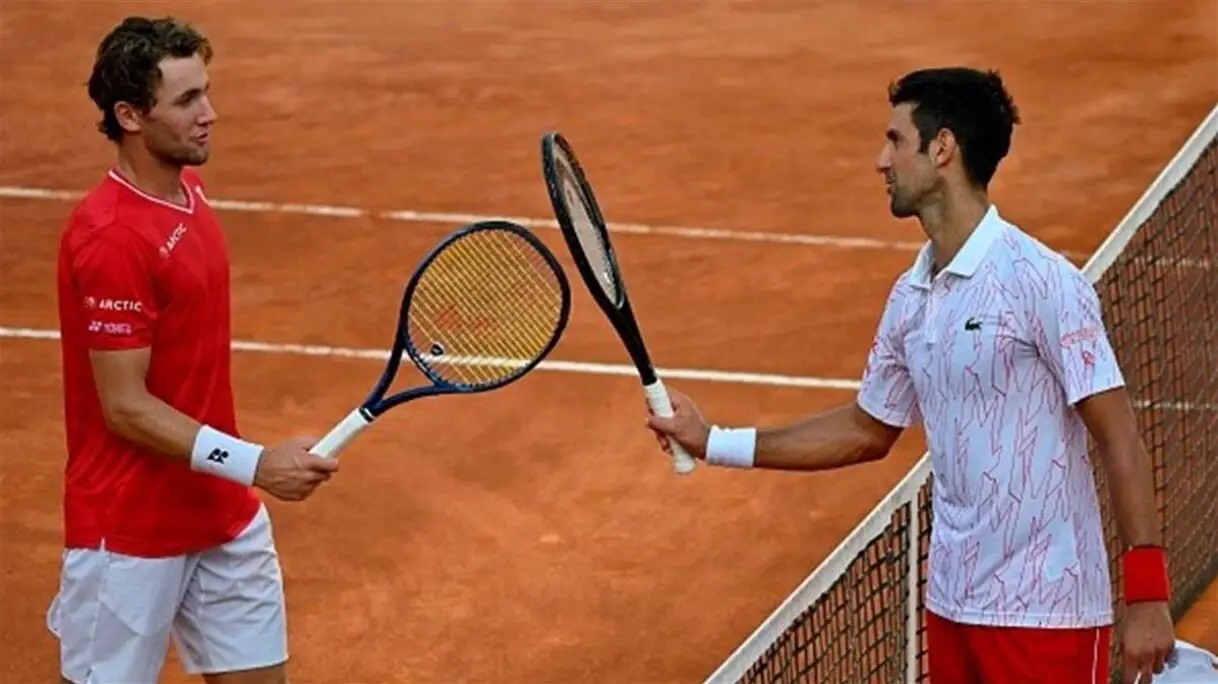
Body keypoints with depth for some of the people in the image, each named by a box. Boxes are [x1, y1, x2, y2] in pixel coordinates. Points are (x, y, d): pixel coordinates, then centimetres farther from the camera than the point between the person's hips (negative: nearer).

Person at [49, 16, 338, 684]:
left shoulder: (188, 190, 5)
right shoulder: (111, 238, -23)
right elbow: (126, 408, -22)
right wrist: (255, 463, -25)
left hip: (226, 517, 8)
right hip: (129, 534, -8)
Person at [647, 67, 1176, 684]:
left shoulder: (1042, 283, -14)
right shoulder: (910, 299, 9)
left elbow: (1119, 438, -14)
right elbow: (867, 430, 22)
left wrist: (1146, 594, -19)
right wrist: (713, 442, 19)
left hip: (1044, 614, -7)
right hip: (951, 604, 8)